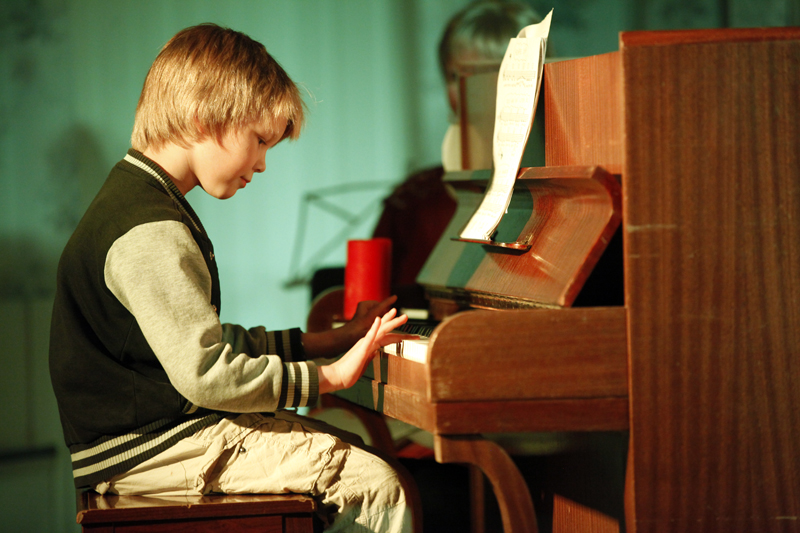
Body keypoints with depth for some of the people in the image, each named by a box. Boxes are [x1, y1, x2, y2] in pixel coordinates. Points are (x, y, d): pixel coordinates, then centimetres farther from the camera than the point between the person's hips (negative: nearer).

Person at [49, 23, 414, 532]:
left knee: (361, 453, 12)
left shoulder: (142, 201, 17)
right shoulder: (151, 233, -20)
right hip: (149, 448, -11)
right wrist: (330, 375, -16)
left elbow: (215, 340, 20)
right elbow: (208, 374, -26)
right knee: (374, 484, -15)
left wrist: (335, 339, 17)